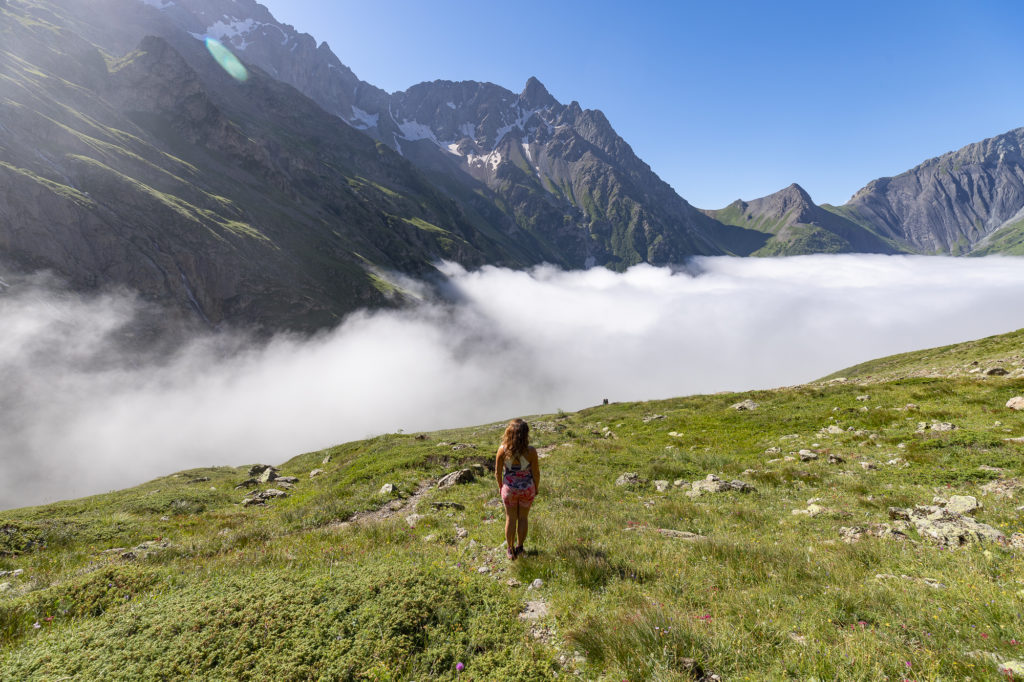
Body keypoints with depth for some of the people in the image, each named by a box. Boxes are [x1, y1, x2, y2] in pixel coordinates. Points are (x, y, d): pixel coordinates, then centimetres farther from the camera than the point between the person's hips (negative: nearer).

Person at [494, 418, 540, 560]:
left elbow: (498, 472, -9)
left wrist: (500, 487, 10)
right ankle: (519, 547, 39)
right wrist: (536, 488, 7)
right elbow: (536, 473, -12)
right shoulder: (531, 451, -24)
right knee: (523, 518, 22)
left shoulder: (502, 450, -21)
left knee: (511, 519, 20)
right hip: (527, 489, 0)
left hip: (509, 488, 1)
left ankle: (511, 551, 34)